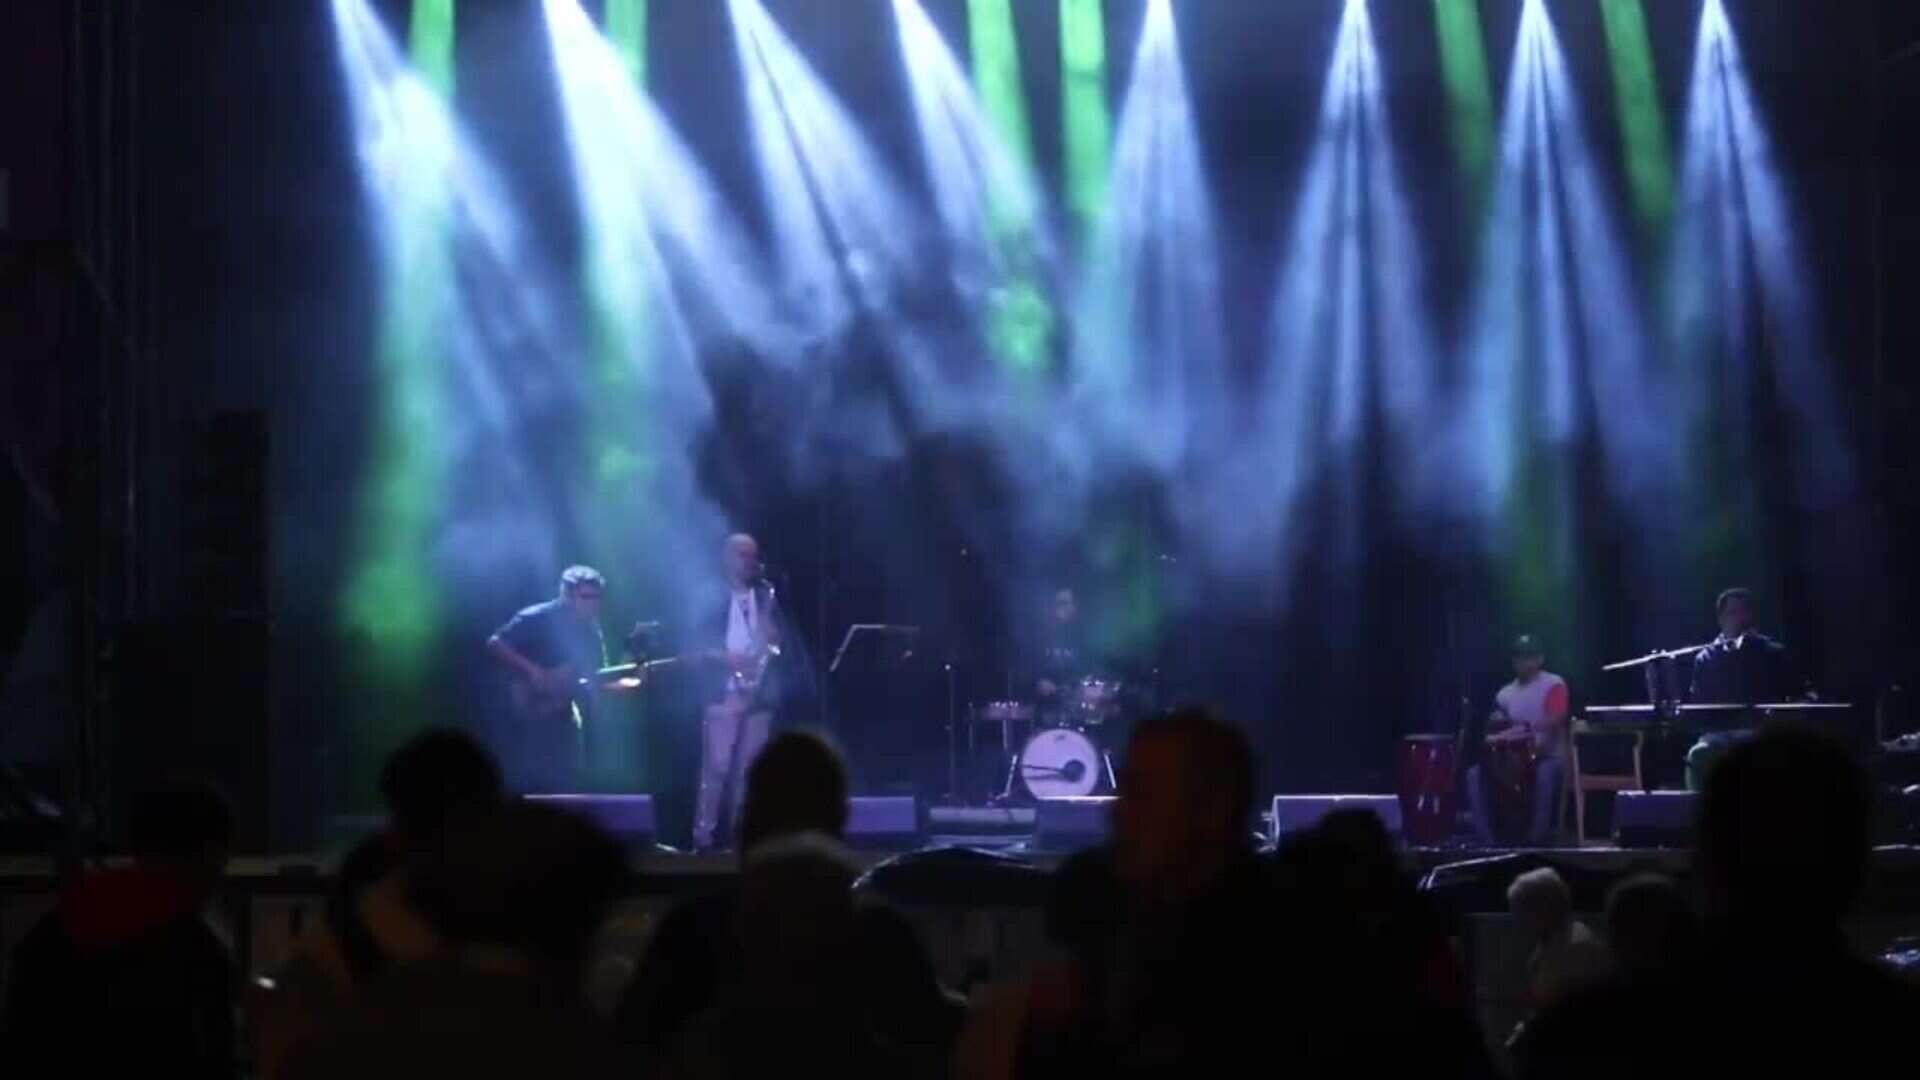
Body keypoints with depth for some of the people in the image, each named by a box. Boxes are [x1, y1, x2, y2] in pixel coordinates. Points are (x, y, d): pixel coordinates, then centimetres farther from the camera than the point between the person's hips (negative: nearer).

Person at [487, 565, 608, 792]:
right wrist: (531, 671, -24)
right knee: (524, 790, -9)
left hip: (561, 726, 6)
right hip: (526, 721, -6)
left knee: (563, 790, 3)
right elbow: (495, 644, -15)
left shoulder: (590, 635, 7)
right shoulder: (536, 620, -12)